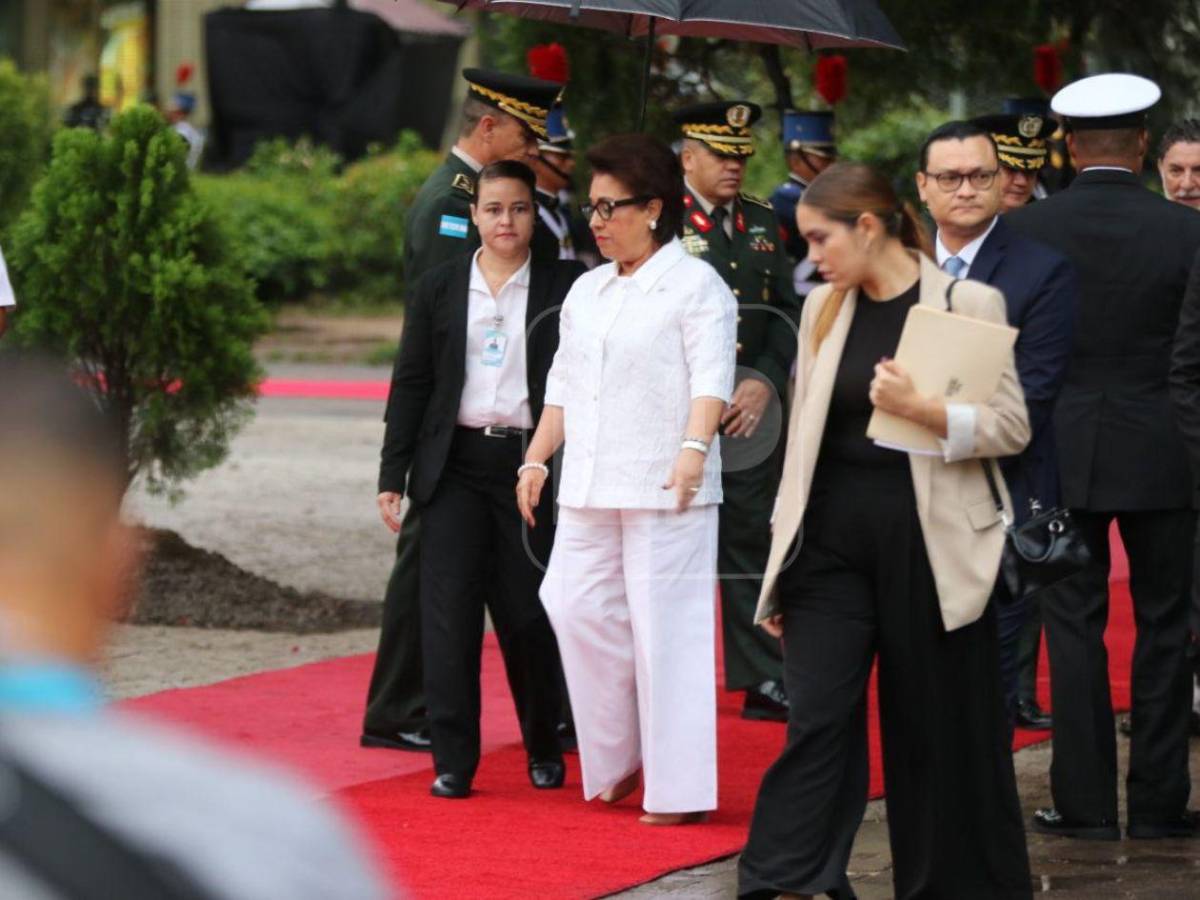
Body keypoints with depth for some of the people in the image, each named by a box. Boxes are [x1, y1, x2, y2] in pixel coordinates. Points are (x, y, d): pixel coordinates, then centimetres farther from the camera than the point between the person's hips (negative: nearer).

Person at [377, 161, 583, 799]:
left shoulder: (565, 287, 1)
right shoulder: (438, 288, 7)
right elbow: (411, 383, 8)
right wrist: (392, 475, 3)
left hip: (532, 464, -1)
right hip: (457, 465, 1)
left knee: (530, 615, 3)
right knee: (449, 612, -3)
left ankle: (544, 747, 22)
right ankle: (453, 760, 2)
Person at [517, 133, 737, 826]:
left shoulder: (695, 285, -3)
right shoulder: (588, 291, 19)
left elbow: (712, 377, -14)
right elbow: (563, 386, 25)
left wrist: (695, 447, -28)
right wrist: (537, 459, 19)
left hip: (665, 487, -7)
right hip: (590, 484, 7)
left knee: (665, 627, -6)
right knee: (577, 607, 1)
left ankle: (678, 788, -1)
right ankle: (619, 756, 17)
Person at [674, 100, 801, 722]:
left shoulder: (762, 222, 14)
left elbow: (785, 310, 13)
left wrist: (766, 381, -3)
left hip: (752, 414, 5)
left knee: (753, 541, 7)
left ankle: (764, 680, 12)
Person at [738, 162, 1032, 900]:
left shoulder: (966, 304, -4)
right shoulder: (824, 311, 10)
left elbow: (1013, 426, -6)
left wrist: (921, 410, -22)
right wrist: (783, 553, 14)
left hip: (929, 548, -4)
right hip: (834, 544, 4)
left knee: (940, 731, 5)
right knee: (817, 721, -6)